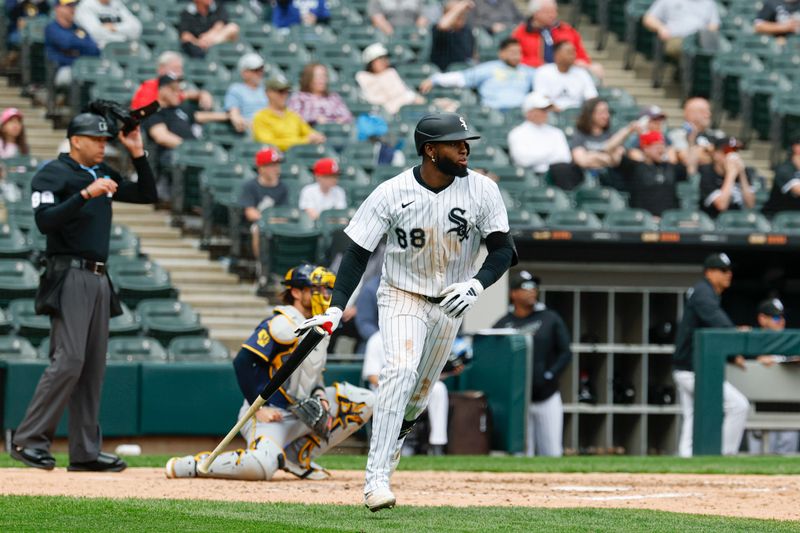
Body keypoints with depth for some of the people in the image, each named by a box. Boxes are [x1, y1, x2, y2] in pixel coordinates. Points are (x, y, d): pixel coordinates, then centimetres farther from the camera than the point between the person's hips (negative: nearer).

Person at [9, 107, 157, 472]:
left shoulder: (103, 175, 19)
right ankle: (28, 440, -13)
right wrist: (86, 194, -24)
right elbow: (45, 221, -18)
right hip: (69, 276, -8)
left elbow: (146, 195, 23)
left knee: (93, 366, 6)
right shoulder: (52, 175, -4)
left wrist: (137, 154, 11)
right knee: (69, 359, -17)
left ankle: (86, 452, 7)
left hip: (99, 279, 8)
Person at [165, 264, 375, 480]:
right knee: (263, 466, -37)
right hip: (270, 414, -9)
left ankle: (296, 457, 3)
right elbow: (242, 362, -21)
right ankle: (190, 465, -12)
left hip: (300, 412, 9)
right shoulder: (283, 324, -13)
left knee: (365, 401, 4)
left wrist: (320, 398, 0)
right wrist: (259, 408, -22)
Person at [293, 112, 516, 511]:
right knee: (401, 371, -25)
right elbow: (358, 252, -12)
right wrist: (336, 309, -23)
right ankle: (376, 480, -30)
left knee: (420, 393, 9)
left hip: (449, 305, 4)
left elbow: (503, 250, -7)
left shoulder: (482, 190, -12)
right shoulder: (392, 193, -17)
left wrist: (476, 285, -26)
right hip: (402, 297, -4)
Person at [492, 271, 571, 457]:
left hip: (547, 398, 1)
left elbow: (565, 353, 2)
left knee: (552, 453, 0)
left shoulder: (550, 319, 5)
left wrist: (549, 377, -10)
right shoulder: (502, 325, 3)